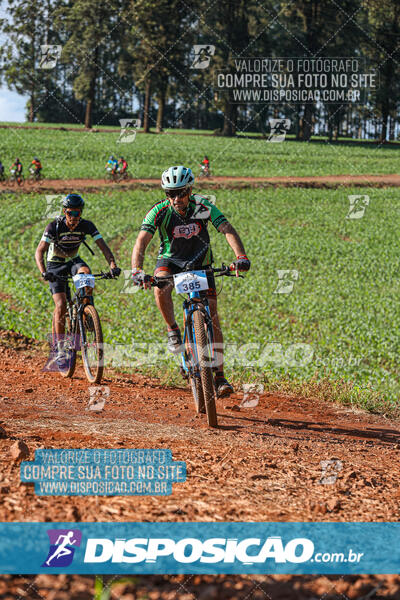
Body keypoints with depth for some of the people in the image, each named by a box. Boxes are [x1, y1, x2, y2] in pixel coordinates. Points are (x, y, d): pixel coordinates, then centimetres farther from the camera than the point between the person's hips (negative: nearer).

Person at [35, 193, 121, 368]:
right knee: (61, 305, -17)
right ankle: (60, 350, -10)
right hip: (55, 265, -2)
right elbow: (39, 251, -31)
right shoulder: (54, 226, -24)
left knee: (85, 272, -34)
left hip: (73, 261, 2)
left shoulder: (86, 225, -17)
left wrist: (113, 265, -41)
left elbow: (103, 246, -23)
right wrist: (43, 272, -48)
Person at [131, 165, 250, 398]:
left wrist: (241, 256, -49)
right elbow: (142, 241, -31)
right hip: (171, 260, 0)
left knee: (212, 317, -8)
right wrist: (137, 270, -49)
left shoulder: (203, 207, -21)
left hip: (200, 263, 1)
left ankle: (220, 376, -2)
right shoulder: (160, 211, -22)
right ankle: (173, 330, -10)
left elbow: (228, 230, -30)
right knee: (161, 288, -35)